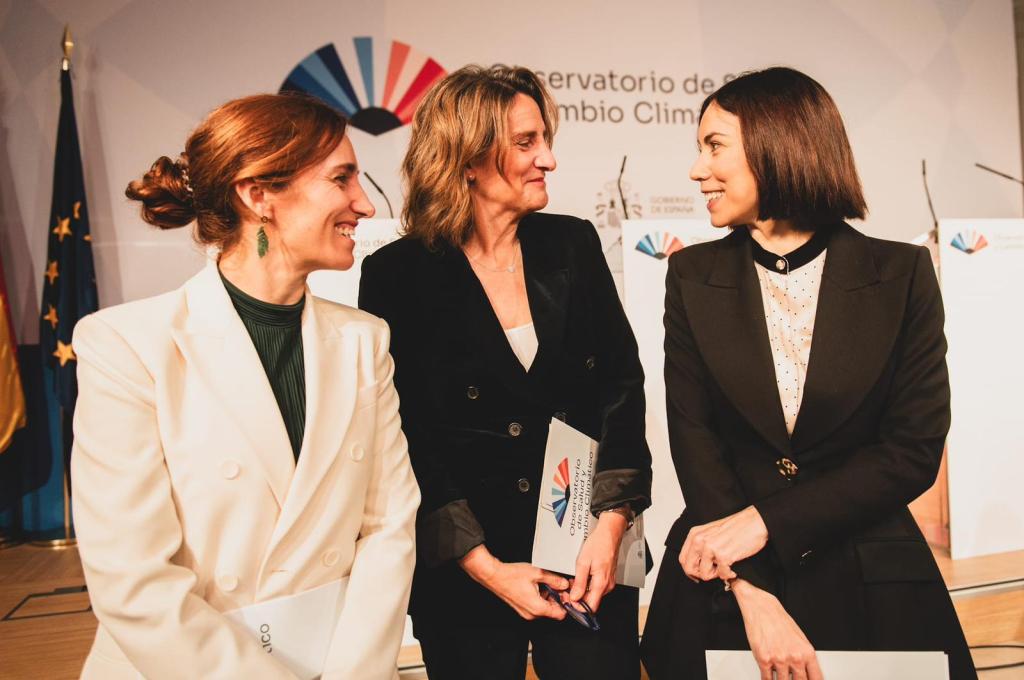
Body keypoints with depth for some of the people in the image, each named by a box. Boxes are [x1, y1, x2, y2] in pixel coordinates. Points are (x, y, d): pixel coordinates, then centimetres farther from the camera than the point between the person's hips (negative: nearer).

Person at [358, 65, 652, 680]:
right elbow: (398, 439, -7)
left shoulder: (574, 245, 1)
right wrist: (484, 567, -10)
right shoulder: (398, 274, -8)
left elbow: (622, 383, 1)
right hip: (462, 572, -2)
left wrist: (610, 527, -8)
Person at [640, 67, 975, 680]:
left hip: (873, 585, 0)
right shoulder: (694, 276, -2)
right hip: (723, 590, 1)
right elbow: (694, 440, -7)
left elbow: (916, 450, -8)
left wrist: (764, 522, -17)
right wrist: (754, 593, -16)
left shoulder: (902, 273, -5)